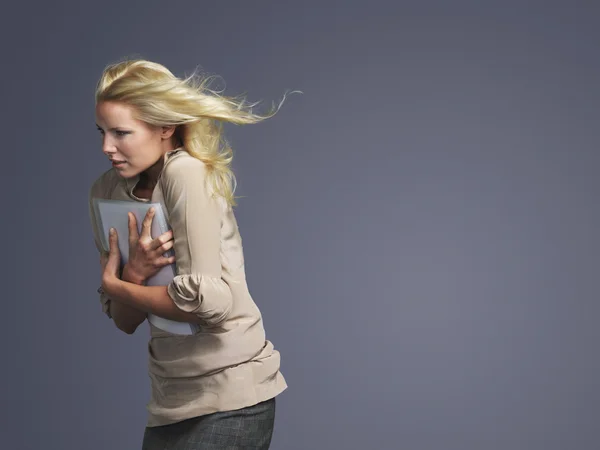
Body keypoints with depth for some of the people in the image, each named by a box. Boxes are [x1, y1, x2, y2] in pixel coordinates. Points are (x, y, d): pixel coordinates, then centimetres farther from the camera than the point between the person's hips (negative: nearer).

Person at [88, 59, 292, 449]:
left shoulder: (187, 174, -16)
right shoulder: (106, 191, 3)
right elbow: (125, 322, 5)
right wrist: (134, 273, -15)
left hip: (230, 398, -6)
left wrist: (115, 285, -10)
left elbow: (209, 301, -24)